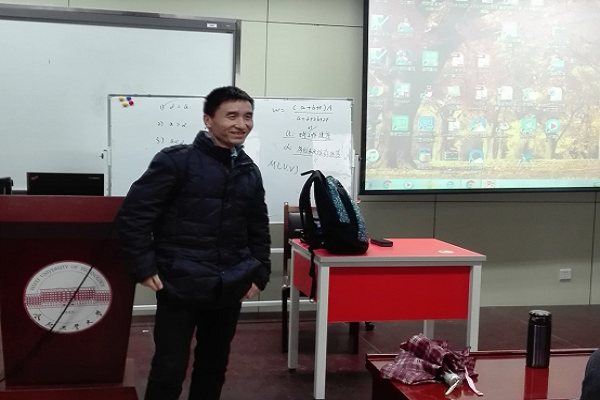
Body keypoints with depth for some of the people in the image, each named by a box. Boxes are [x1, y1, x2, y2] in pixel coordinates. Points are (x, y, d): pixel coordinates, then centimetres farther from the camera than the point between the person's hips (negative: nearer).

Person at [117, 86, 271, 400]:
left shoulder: (249, 172, 9)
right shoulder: (176, 161, -9)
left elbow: (258, 229, 17)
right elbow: (134, 213, -10)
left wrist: (259, 274, 10)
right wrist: (143, 268, -13)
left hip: (229, 289, 6)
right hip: (180, 286, -5)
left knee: (214, 366, 16)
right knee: (169, 369, -2)